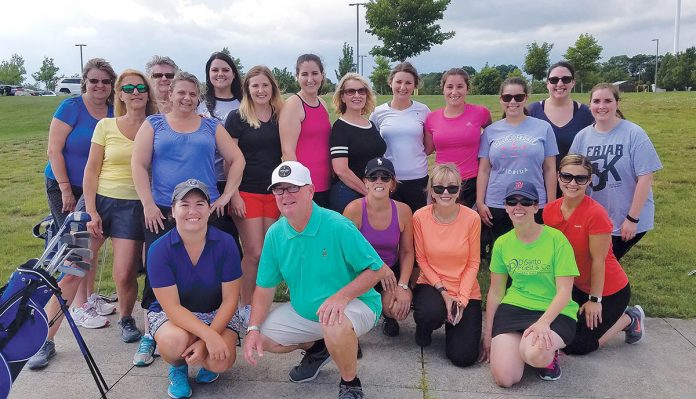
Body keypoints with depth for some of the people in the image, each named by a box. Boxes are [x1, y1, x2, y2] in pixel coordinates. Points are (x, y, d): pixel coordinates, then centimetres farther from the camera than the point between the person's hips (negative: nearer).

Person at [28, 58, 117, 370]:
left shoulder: (114, 112, 2)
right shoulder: (71, 107, -12)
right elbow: (54, 150, -12)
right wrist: (66, 190, -13)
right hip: (66, 188, -5)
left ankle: (86, 299, 39)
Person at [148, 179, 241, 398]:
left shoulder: (226, 243, -15)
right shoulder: (159, 250, -18)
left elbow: (229, 299, -11)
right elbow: (172, 306, -20)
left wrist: (206, 341, -21)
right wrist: (209, 335, -32)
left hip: (217, 313, 1)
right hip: (171, 314, 0)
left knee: (222, 361, -26)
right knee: (174, 341, -35)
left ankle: (205, 362, 14)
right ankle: (178, 367, 4)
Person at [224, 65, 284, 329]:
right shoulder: (237, 117, -1)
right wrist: (234, 195, -9)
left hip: (275, 193, 3)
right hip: (247, 193, -3)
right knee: (254, 253, -4)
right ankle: (246, 307, 13)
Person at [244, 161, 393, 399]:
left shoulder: (337, 226, -23)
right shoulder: (275, 234, -6)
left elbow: (376, 270, -18)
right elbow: (265, 287, 1)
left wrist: (341, 296, -33)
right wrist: (253, 329, -12)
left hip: (353, 304, -6)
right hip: (304, 311, 7)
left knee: (335, 326, -38)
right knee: (264, 338, -3)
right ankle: (317, 349, 26)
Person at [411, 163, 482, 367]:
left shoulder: (472, 218, -12)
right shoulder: (420, 217, -10)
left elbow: (473, 262, -5)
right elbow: (421, 259, -4)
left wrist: (462, 297, -14)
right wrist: (442, 291, -14)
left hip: (466, 291, 1)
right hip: (431, 285, 0)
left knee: (464, 357, -10)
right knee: (432, 313, -36)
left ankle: (453, 320, 24)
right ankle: (423, 328, 4)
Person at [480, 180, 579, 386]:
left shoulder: (556, 239, -10)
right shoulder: (502, 243, 3)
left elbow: (564, 292, -12)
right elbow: (495, 292, 10)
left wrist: (544, 322, -28)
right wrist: (488, 334, 11)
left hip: (555, 313, -3)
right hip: (514, 307, 3)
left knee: (534, 354, -36)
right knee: (504, 378, -16)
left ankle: (549, 353, 2)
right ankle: (517, 345, 16)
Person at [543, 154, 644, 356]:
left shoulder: (596, 214, -26)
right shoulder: (550, 210, -8)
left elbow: (598, 261, -20)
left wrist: (594, 300, -13)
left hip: (609, 291, -6)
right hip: (577, 286, 6)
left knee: (575, 346, -4)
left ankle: (629, 319, 15)